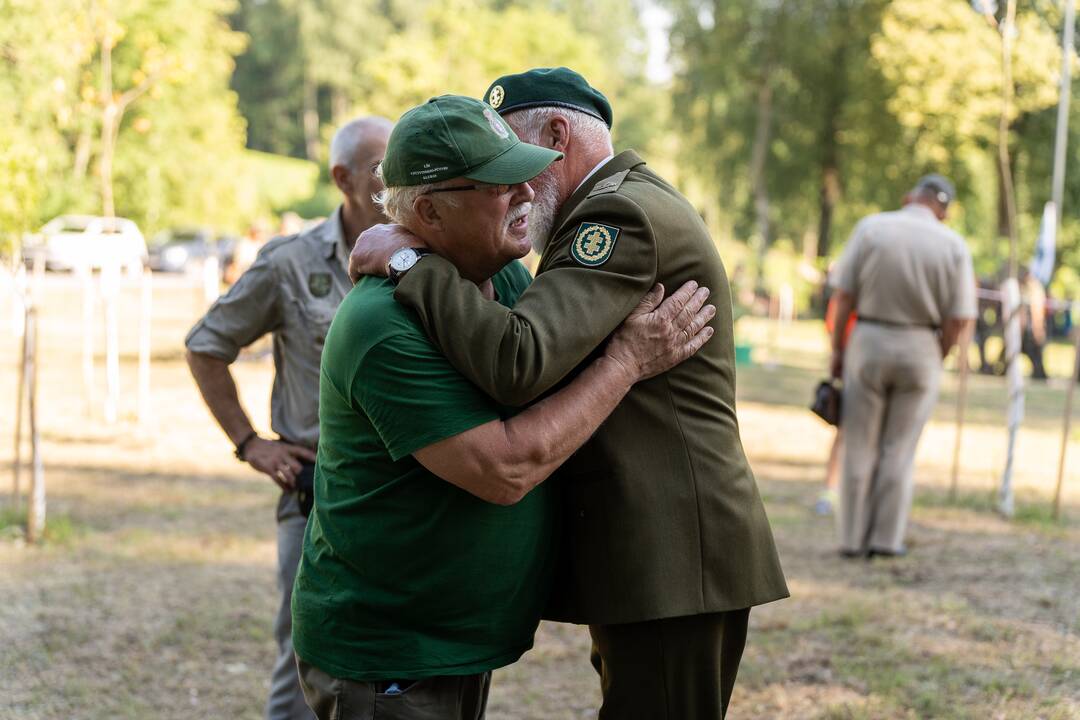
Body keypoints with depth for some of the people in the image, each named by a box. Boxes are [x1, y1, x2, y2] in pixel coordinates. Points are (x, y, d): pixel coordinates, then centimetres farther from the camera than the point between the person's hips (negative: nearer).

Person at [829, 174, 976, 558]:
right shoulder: (953, 245, -4)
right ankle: (887, 538, 11)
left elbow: (844, 296, -8)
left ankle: (853, 538, 9)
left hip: (868, 343, 0)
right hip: (921, 349, 0)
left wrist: (837, 349, 2)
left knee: (860, 449, 8)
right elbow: (959, 319, -7)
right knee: (899, 450, 10)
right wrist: (935, 360, 8)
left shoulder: (871, 227, -6)